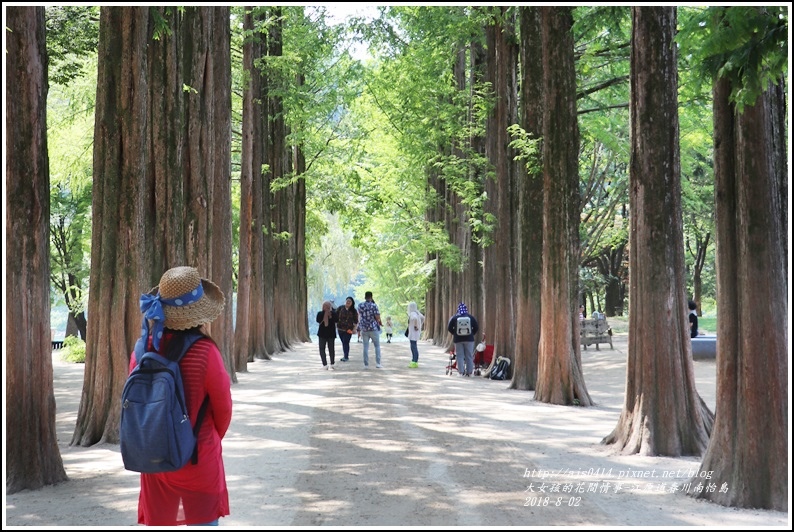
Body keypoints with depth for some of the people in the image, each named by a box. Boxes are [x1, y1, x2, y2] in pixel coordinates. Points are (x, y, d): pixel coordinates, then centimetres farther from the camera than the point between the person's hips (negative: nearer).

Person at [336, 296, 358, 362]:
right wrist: (335, 325, 0)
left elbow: (356, 321, 2)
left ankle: (346, 357, -6)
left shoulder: (354, 311, 2)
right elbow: (336, 317, 7)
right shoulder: (340, 308, 5)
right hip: (340, 329, 3)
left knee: (346, 342, -10)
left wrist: (355, 328, -8)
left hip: (348, 329, -3)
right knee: (343, 342, 9)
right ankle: (345, 356, 19)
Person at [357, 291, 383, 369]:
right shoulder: (374, 306, -11)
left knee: (366, 347, 6)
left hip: (364, 329, 3)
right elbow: (377, 317, -13)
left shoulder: (360, 305, 2)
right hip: (373, 328, -3)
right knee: (377, 346, 7)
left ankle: (366, 365, 3)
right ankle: (378, 363, 0)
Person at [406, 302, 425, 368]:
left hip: (413, 332, -10)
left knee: (413, 346, -8)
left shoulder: (412, 313, -17)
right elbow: (423, 318, 22)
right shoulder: (417, 312, 11)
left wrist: (416, 326, -25)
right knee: (414, 346, 16)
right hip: (415, 333, 10)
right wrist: (420, 326, 19)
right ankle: (414, 361, 21)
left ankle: (415, 362, -8)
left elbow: (415, 318, -37)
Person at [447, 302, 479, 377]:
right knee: (469, 356, 6)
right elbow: (476, 327, 2)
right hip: (469, 339, 1)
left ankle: (461, 372, -2)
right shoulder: (470, 317, 0)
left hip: (458, 339, -1)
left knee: (460, 356, 4)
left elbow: (449, 328, -1)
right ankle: (469, 372, 5)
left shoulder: (454, 318, -2)